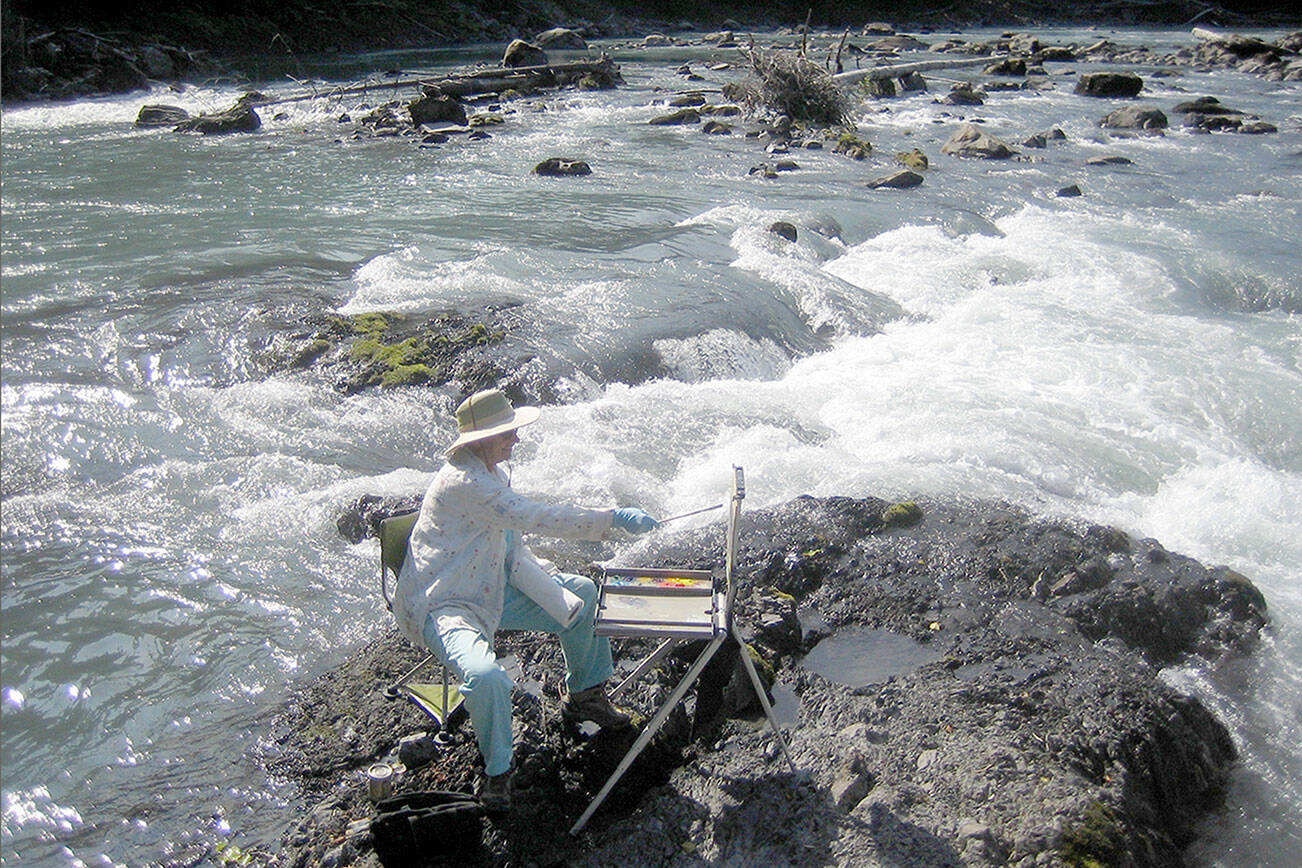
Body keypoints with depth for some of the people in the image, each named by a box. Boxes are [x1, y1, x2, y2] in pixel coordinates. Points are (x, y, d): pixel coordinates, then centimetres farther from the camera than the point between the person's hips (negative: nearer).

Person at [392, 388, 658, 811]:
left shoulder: (493, 474, 7)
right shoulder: (462, 482, -25)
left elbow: (511, 546, 8)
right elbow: (536, 517, -33)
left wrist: (555, 589, -8)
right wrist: (614, 518, -33)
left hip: (490, 591, 10)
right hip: (441, 605, -10)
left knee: (583, 593, 10)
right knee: (485, 676, -36)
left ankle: (583, 695, 29)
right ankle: (496, 769, -6)